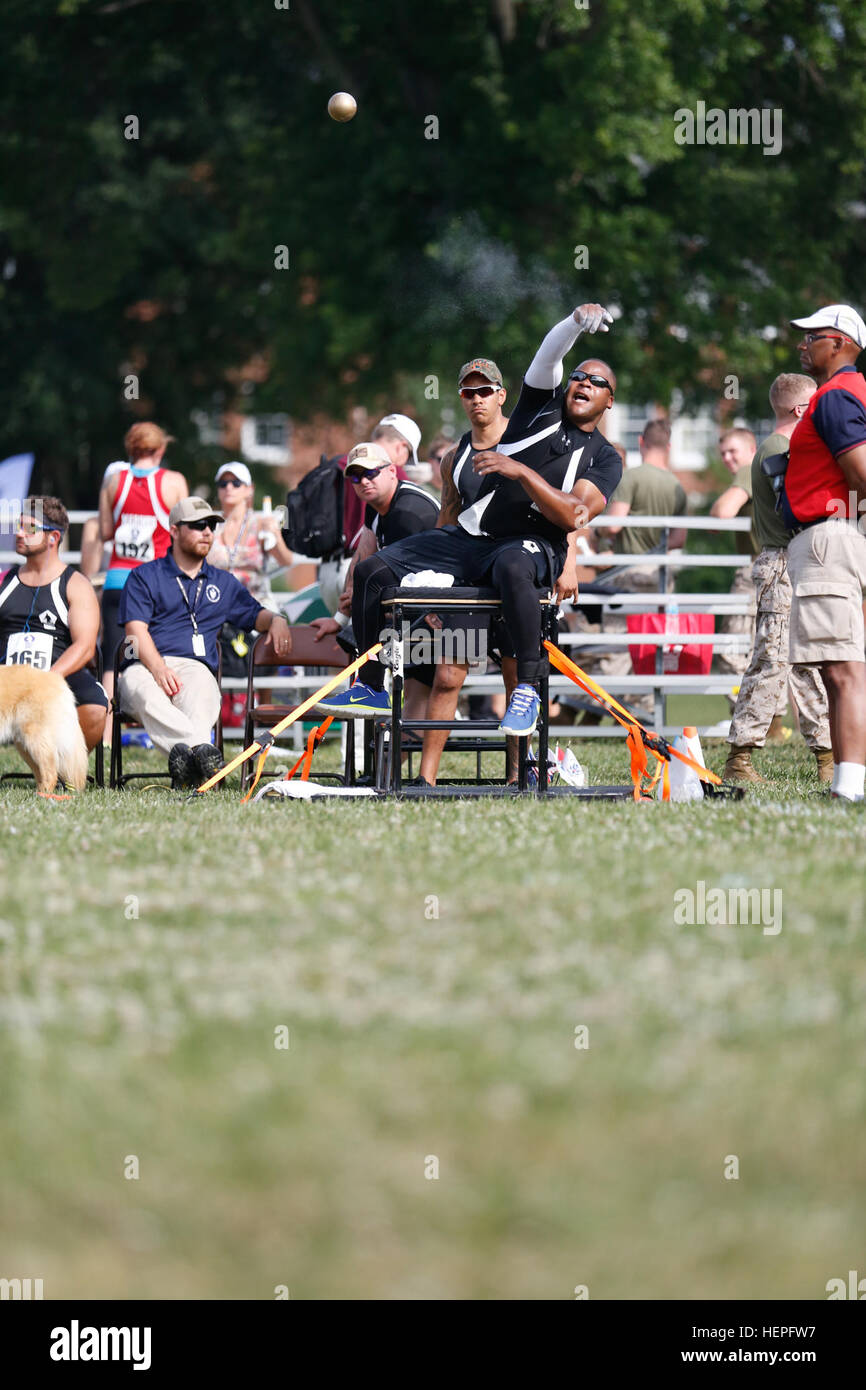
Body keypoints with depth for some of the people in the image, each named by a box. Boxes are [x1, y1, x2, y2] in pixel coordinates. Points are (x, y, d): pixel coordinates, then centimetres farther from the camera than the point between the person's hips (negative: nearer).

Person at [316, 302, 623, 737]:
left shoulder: (605, 458, 4)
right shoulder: (544, 405, 13)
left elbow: (573, 515, -12)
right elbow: (549, 353, -3)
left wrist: (521, 471, -21)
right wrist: (579, 321, -24)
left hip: (532, 544, -5)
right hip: (471, 534, 5)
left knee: (511, 567, -44)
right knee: (373, 570, -5)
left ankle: (527, 689, -37)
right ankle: (370, 688, 8)